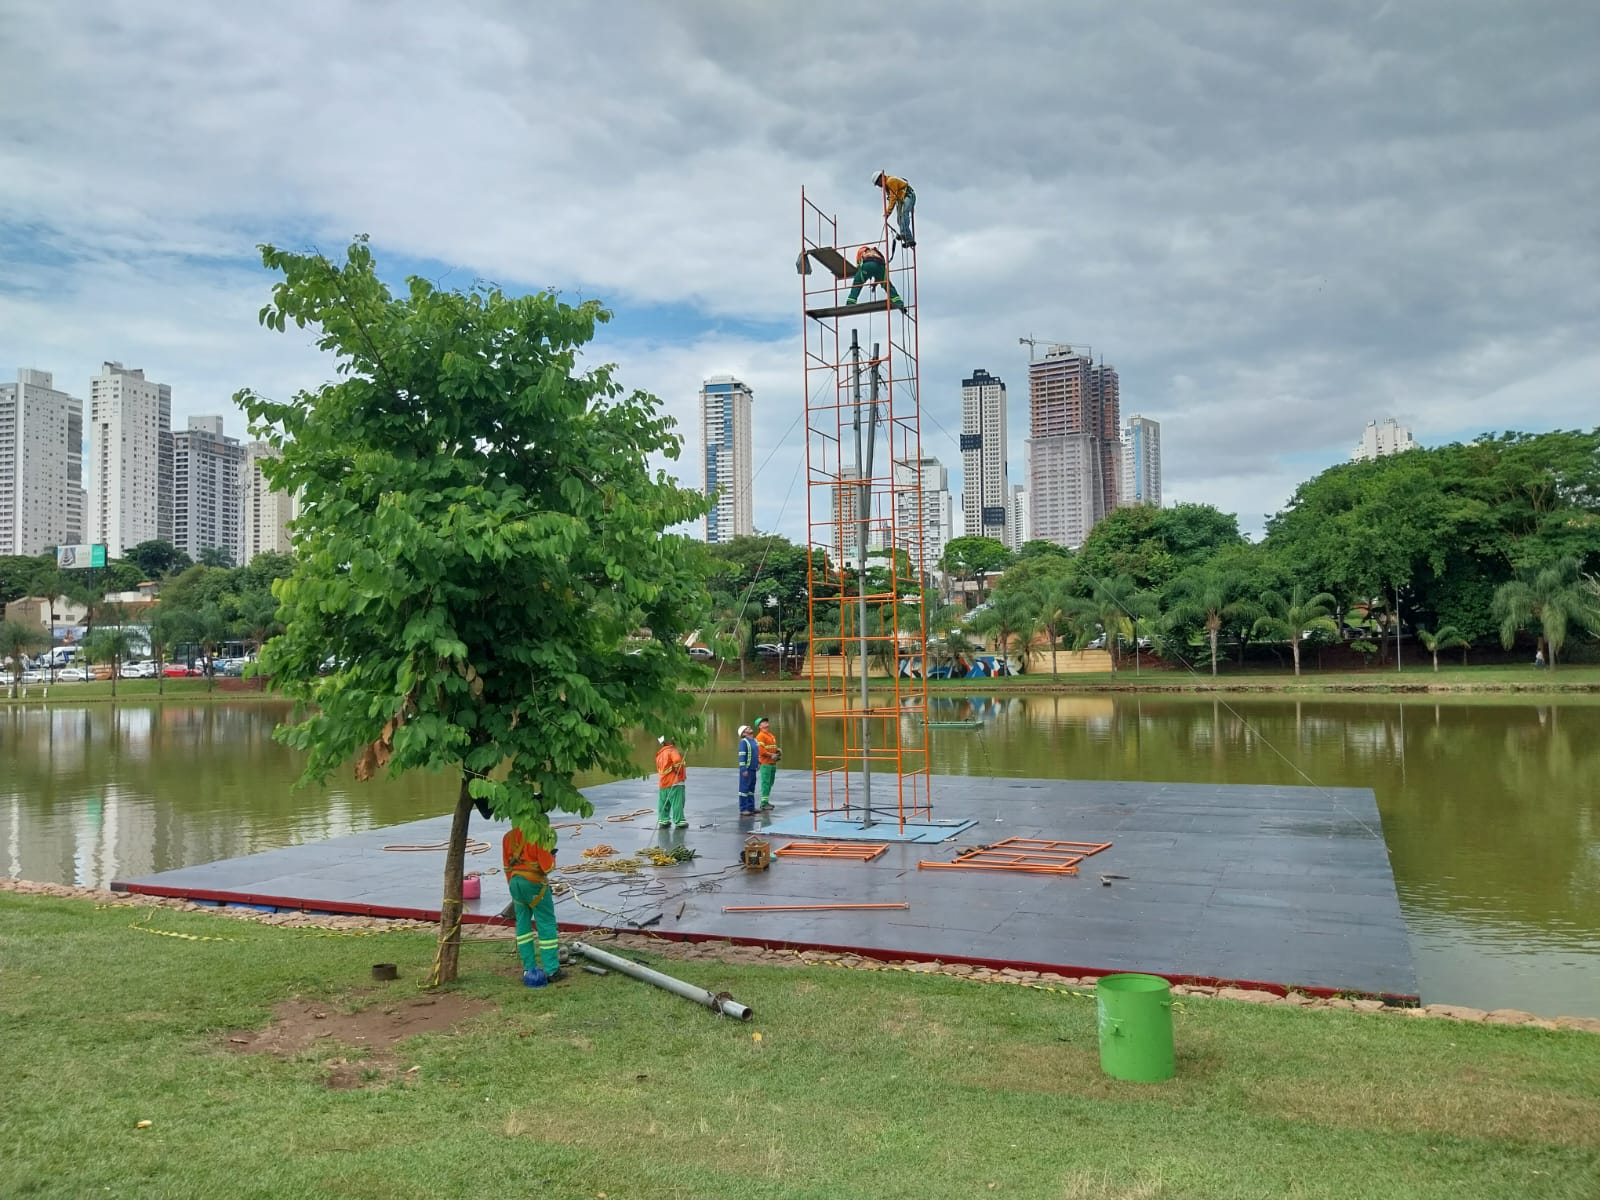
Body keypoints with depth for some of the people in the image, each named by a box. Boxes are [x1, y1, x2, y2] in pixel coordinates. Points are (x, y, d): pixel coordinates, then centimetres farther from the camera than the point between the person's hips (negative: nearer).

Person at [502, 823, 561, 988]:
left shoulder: (508, 837, 6)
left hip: (515, 882, 6)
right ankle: (551, 970, 5)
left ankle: (528, 969, 16)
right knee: (547, 925, 3)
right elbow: (547, 866, -15)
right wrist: (552, 857, 7)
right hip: (534, 883, -6)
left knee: (523, 924, 13)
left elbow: (507, 867, 13)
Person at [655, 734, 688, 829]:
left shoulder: (659, 754, 16)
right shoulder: (672, 751, -11)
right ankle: (679, 822, -2)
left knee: (663, 803, 14)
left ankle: (663, 821, 19)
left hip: (663, 783, 8)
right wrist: (677, 769, -11)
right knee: (677, 803, -4)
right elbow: (677, 760, -29)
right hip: (674, 782, -8)